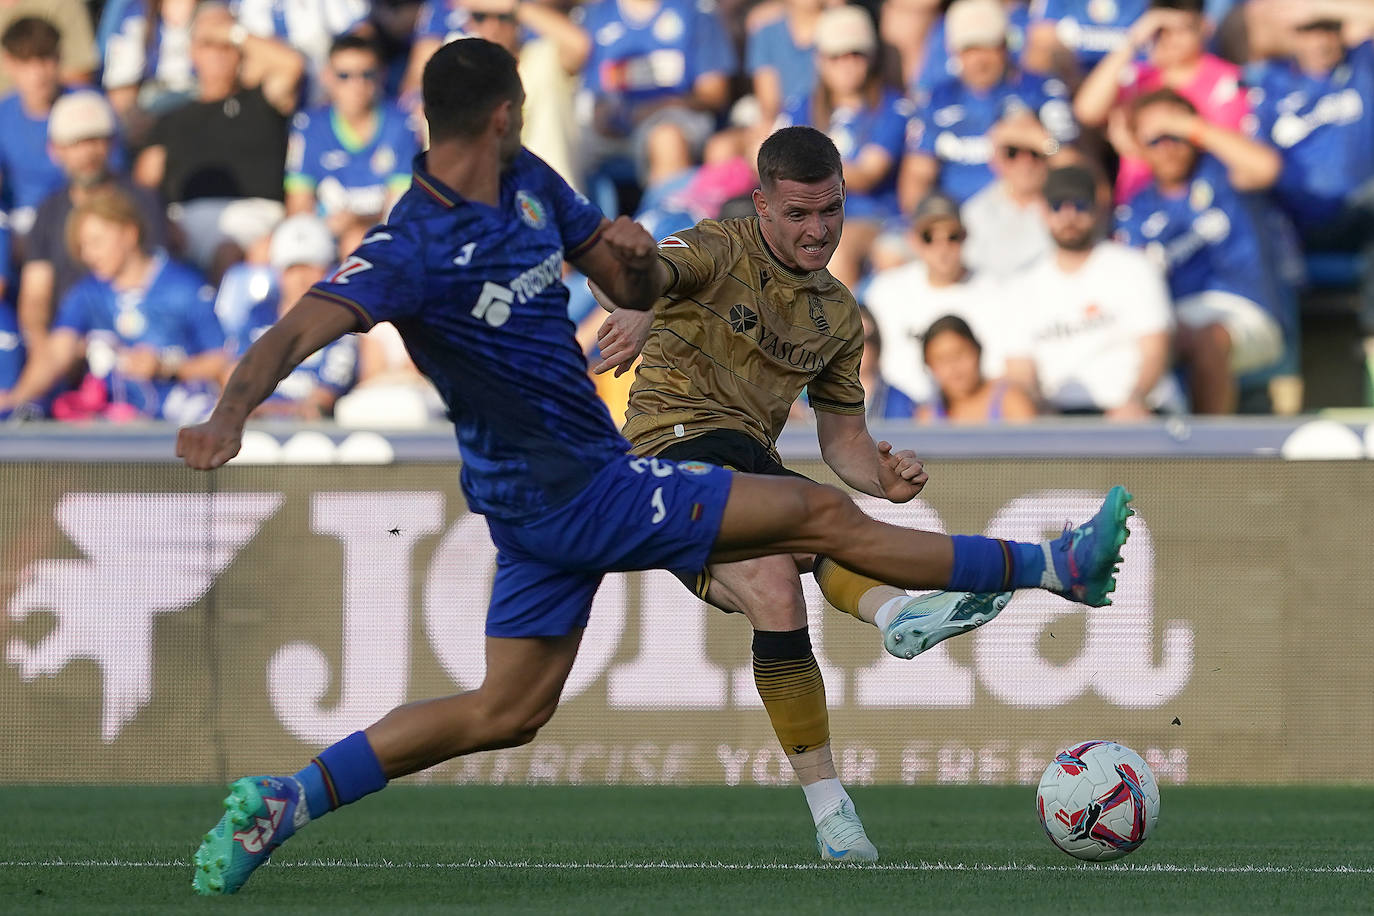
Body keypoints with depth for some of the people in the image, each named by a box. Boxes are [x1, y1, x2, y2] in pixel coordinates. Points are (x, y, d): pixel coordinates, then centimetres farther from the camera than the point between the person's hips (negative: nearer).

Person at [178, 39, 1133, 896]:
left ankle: (285, 801, 13)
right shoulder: (412, 251, -22)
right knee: (826, 517, -3)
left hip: (541, 502, 9)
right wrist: (231, 413, -51)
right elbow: (300, 330, -33)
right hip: (578, 498, -9)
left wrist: (639, 259, -13)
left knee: (505, 713, 15)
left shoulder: (529, 184, 4)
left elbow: (640, 292, 12)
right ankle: (1054, 568, 7)